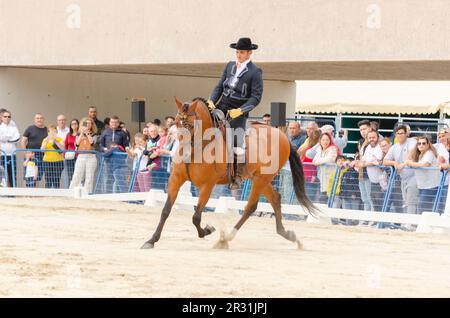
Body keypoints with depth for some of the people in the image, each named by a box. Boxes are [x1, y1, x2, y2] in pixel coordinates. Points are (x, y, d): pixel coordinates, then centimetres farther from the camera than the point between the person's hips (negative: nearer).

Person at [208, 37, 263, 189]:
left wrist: (241, 110, -22)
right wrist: (212, 101, -5)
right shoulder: (230, 66, 11)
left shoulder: (255, 72, -7)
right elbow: (219, 87, 13)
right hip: (222, 106, 6)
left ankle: (238, 175, -2)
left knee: (238, 143, -15)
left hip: (239, 110, -6)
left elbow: (256, 97, -11)